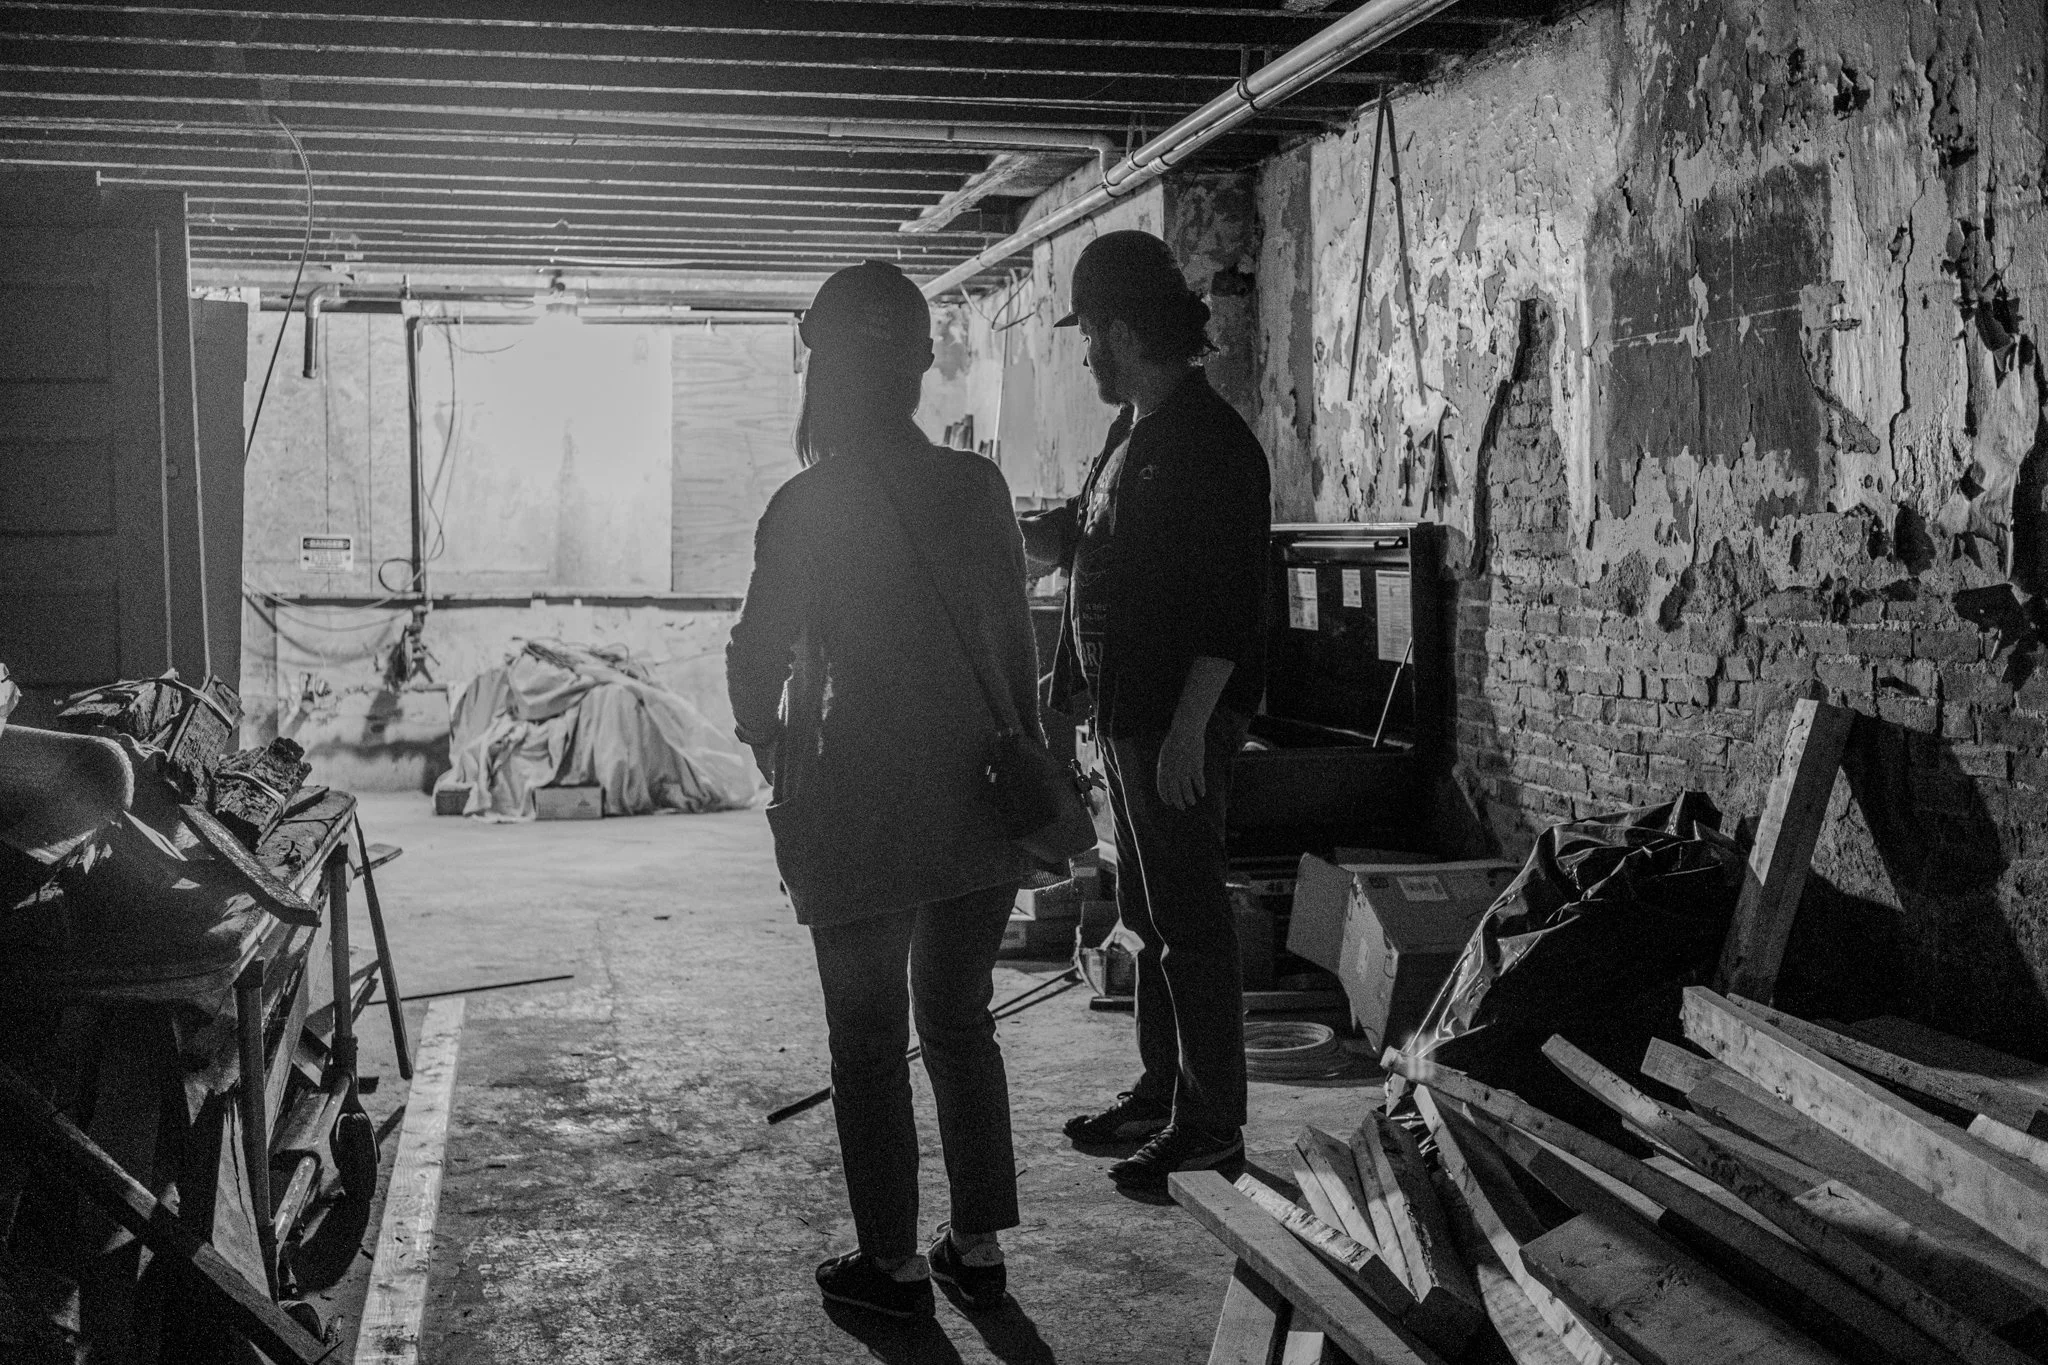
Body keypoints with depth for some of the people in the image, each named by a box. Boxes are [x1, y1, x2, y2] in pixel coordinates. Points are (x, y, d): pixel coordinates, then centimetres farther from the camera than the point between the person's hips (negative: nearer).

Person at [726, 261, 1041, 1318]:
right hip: (979, 802, 5)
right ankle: (978, 1249, 24)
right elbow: (1015, 638, 5)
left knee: (870, 1042, 9)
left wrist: (775, 756, 11)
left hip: (861, 811, -4)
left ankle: (893, 1264, 18)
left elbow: (758, 658, -7)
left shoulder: (807, 507, -13)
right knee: (960, 1024, 18)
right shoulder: (978, 487, -1)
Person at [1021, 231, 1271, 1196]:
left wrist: (1188, 730, -25)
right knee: (1148, 913, 16)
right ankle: (1160, 1090, 28)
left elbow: (1227, 606, -22)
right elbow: (1064, 539, 25)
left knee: (1189, 920, -4)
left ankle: (1210, 1125, 5)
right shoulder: (1133, 436, 14)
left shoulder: (1209, 442, -16)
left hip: (1179, 720, -10)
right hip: (1125, 712, 10)